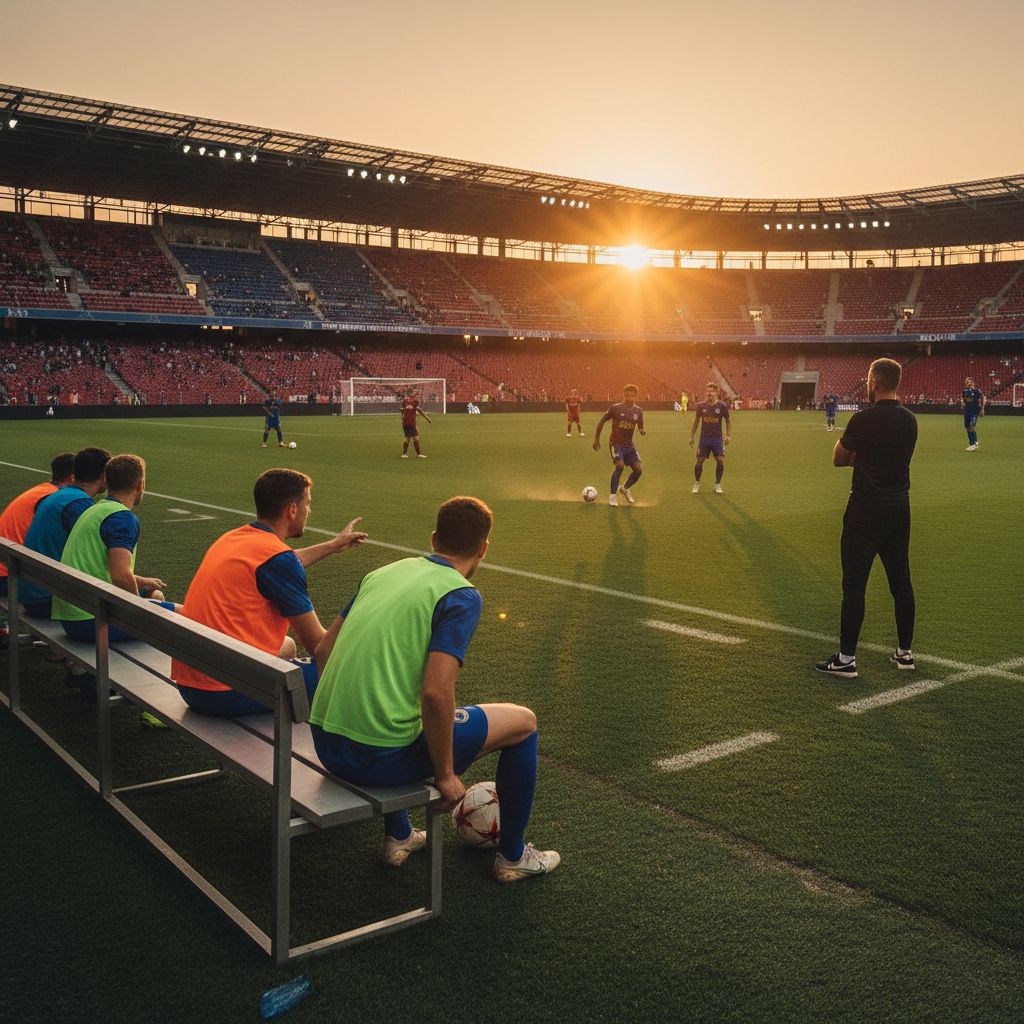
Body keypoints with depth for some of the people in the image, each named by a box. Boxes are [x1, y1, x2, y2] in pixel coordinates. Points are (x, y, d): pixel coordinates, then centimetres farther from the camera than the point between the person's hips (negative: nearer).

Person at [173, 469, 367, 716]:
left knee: (287, 647, 30)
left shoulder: (232, 538, 12)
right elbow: (316, 644, -8)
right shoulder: (277, 558, -15)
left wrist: (333, 545, 48)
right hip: (228, 694, -10)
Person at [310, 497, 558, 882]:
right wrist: (445, 775, -8)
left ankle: (398, 837, 43)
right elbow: (436, 693, -21)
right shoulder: (462, 596, -10)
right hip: (382, 757, -7)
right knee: (523, 722, 11)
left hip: (325, 742, 7)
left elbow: (323, 651, 15)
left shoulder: (383, 572, 10)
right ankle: (512, 856, 27)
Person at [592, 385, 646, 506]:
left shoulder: (638, 411, 0)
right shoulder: (616, 408, -10)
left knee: (639, 469, -6)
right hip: (616, 443, -4)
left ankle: (626, 488, 23)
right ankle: (613, 496, -14)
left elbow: (640, 427, 13)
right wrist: (597, 439, 1)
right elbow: (602, 421, 0)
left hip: (629, 445, 4)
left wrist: (643, 431, -13)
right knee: (620, 465, -26)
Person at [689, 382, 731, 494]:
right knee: (699, 461, 0)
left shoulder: (722, 406, -8)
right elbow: (696, 421, 8)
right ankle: (697, 483, 20)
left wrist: (727, 435, -5)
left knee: (721, 461, -7)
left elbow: (728, 421, 4)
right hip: (704, 438, 1)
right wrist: (692, 436, 8)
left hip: (717, 438, -1)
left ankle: (717, 484, 12)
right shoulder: (701, 406, -4)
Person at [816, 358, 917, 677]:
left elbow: (838, 459, -3)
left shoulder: (863, 419, -16)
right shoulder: (909, 420, 5)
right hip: (899, 507, 7)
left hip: (866, 510, -6)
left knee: (854, 584, -2)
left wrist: (851, 451, 14)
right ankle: (905, 652, 23)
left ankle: (846, 659, 1)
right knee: (900, 581, 14)